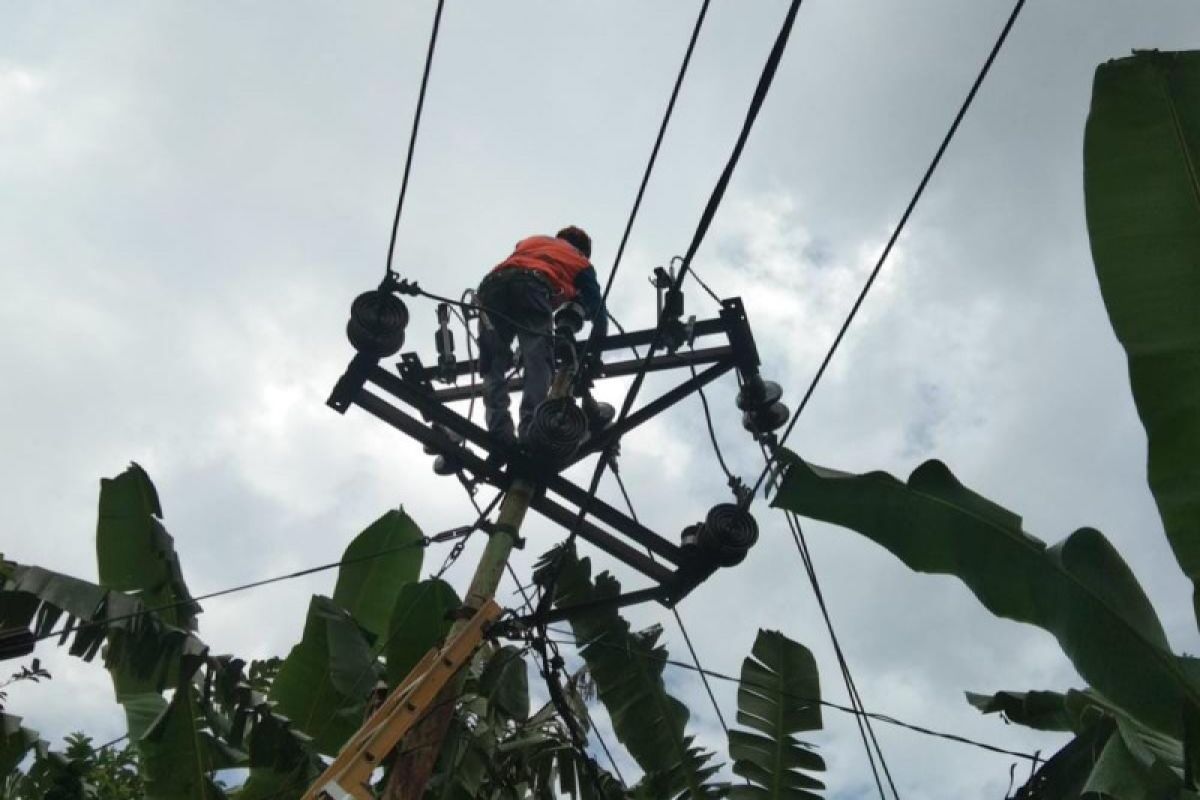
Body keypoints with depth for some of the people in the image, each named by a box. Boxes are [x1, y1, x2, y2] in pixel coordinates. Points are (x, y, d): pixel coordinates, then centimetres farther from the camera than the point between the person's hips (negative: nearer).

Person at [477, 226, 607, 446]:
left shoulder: (530, 241, 44)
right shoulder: (581, 263, 32)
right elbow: (598, 312, 28)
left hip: (492, 283, 4)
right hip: (531, 286, -3)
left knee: (493, 365, 7)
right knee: (539, 362, -3)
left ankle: (500, 435, -6)